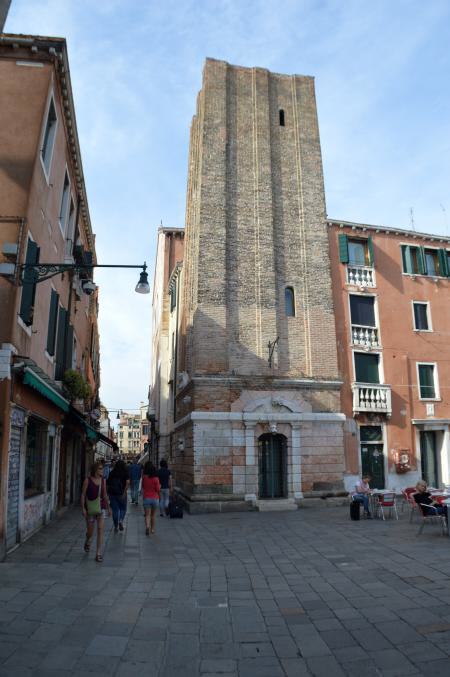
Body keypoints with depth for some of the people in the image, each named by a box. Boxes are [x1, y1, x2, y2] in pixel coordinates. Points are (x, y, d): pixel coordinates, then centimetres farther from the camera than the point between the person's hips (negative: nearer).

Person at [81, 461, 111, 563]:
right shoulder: (88, 480, -7)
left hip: (101, 507, 2)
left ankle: (98, 554, -3)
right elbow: (83, 494, -5)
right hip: (90, 508, -2)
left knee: (100, 529, -9)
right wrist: (83, 508, -13)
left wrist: (109, 507, 14)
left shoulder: (103, 480, 3)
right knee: (90, 531, 11)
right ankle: (87, 542, 47)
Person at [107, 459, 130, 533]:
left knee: (115, 510, 9)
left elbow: (108, 484, 8)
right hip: (121, 494, -2)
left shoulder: (112, 473, 6)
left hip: (112, 494, 2)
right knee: (123, 509, 14)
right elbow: (128, 482, -15)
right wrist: (124, 492, -14)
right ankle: (121, 520, -10)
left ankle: (116, 527, 10)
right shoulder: (125, 472, -2)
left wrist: (109, 493, 19)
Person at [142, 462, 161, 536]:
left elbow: (143, 486, 8)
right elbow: (158, 489, -9)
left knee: (147, 515, 3)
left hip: (146, 498, 0)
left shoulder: (144, 477, -8)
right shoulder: (156, 478, -11)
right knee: (153, 515, 17)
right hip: (155, 498, 0)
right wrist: (159, 486, 11)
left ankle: (147, 526, -21)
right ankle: (152, 529, 26)